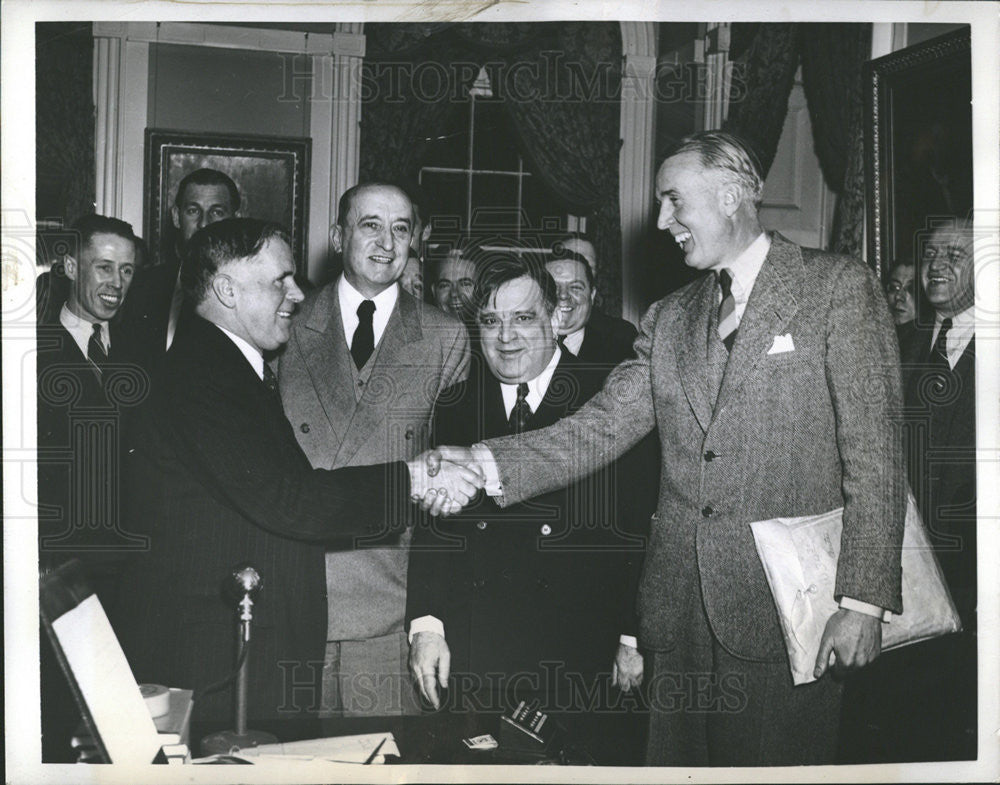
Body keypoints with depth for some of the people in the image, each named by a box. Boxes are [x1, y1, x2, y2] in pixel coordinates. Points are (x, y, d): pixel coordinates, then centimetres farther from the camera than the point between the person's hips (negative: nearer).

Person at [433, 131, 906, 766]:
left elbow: (874, 457, -6)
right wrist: (487, 465, -9)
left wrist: (864, 601, -12)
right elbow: (601, 428, 6)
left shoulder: (838, 288, -1)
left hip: (782, 613, -5)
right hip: (680, 610, 5)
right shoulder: (669, 320, 14)